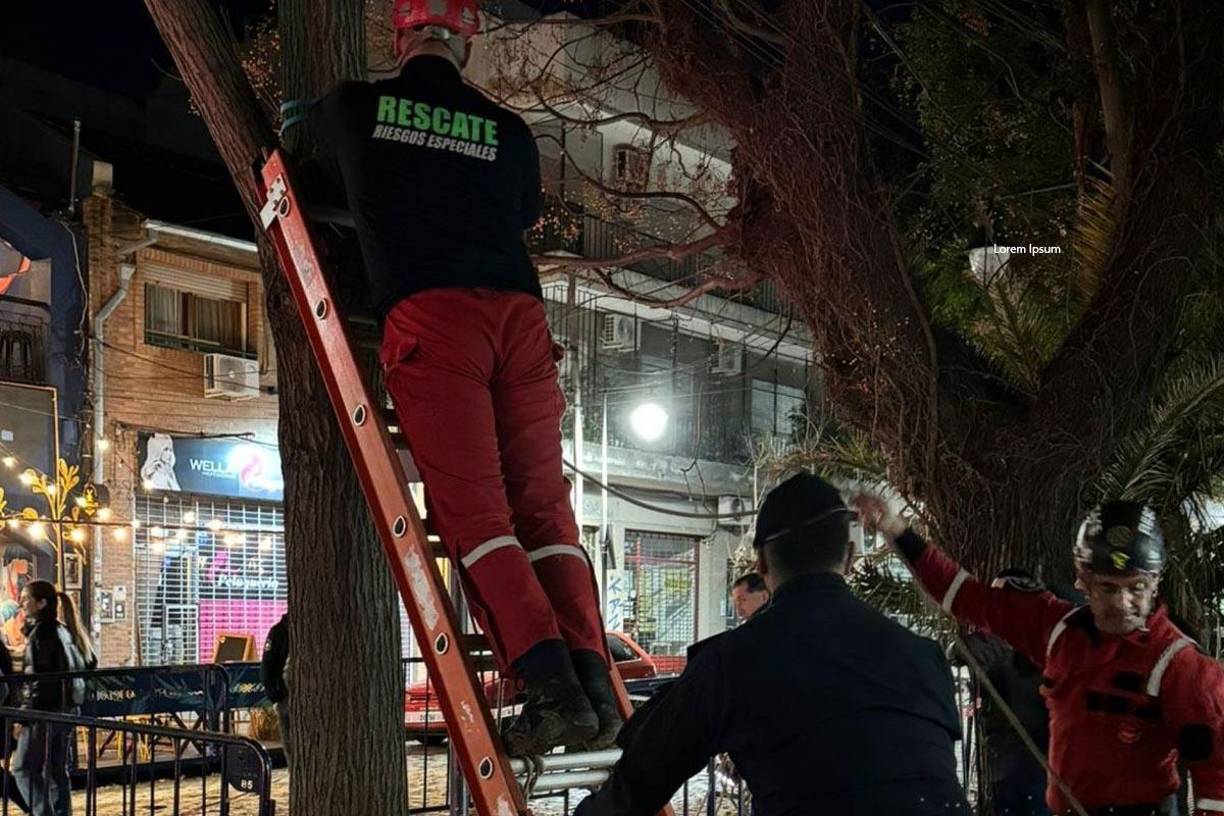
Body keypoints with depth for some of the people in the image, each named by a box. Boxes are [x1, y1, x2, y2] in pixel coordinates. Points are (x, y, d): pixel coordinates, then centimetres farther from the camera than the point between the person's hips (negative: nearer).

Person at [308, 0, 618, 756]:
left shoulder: (358, 106, 13)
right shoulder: (508, 130, 18)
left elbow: (295, 128, 37)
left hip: (429, 312, -3)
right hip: (519, 310, 3)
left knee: (472, 504, -8)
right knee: (544, 504, 4)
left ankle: (551, 687, -20)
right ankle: (595, 685, -5)